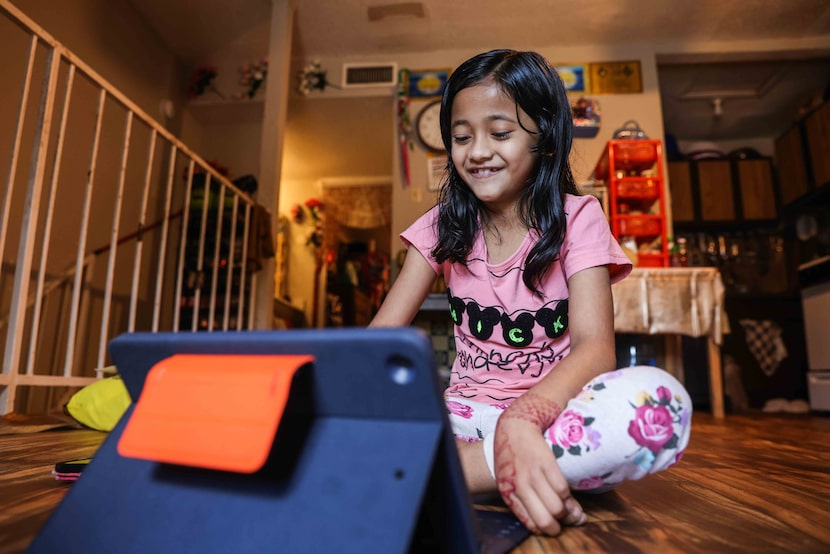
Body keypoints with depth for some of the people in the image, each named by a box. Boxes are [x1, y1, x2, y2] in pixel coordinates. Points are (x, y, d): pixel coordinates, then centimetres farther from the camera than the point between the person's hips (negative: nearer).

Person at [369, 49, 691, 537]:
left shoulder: (576, 218, -4)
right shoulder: (445, 225, 3)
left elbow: (595, 345, -18)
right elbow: (381, 333, -5)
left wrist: (522, 419, -39)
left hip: (554, 412, -1)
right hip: (469, 415, 2)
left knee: (660, 399, -33)